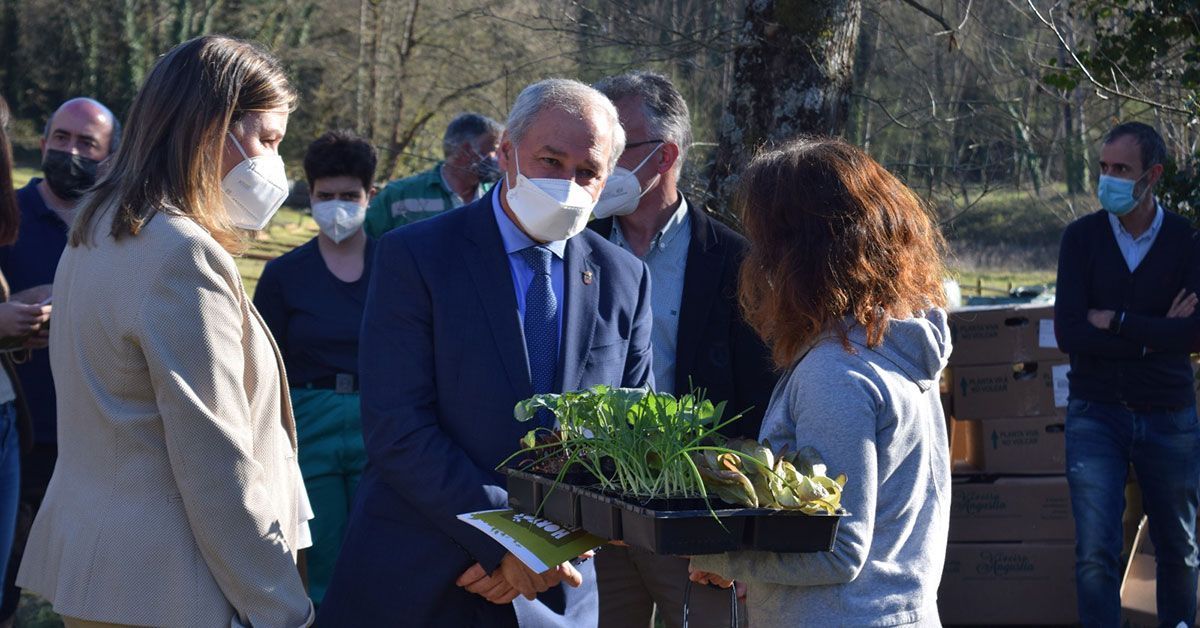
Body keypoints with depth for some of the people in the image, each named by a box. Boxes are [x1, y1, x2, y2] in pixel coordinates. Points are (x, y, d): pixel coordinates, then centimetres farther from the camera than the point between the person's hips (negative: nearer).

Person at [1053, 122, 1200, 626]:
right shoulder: (1082, 237, -3)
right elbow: (1069, 335, -12)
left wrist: (1117, 323, -15)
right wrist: (1155, 334, -13)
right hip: (1096, 413, -1)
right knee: (1095, 554, -7)